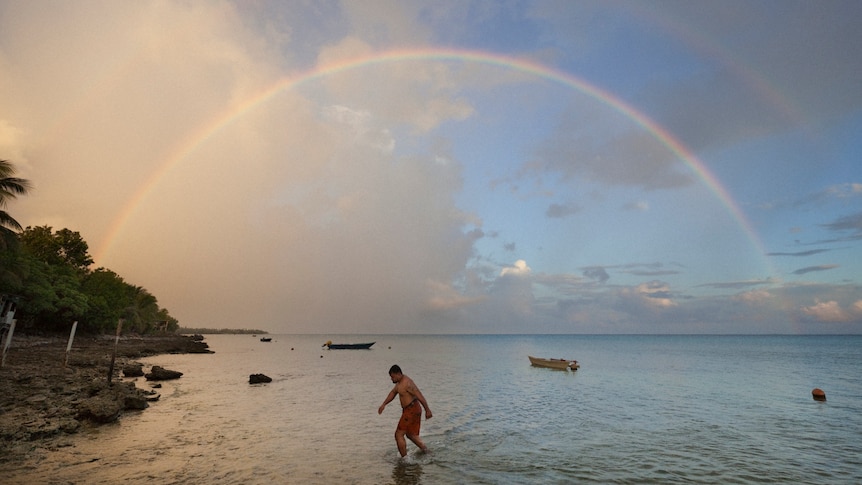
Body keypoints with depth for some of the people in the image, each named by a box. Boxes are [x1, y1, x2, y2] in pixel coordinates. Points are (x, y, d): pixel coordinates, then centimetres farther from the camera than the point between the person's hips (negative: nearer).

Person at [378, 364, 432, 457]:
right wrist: (384, 404, 20)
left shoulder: (407, 383, -21)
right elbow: (393, 393, 25)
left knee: (399, 434, -3)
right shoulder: (399, 382, 11)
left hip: (412, 410, -10)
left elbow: (420, 396, -23)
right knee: (411, 434, 19)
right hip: (410, 410, 10)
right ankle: (425, 450, 24)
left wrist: (427, 410, -23)